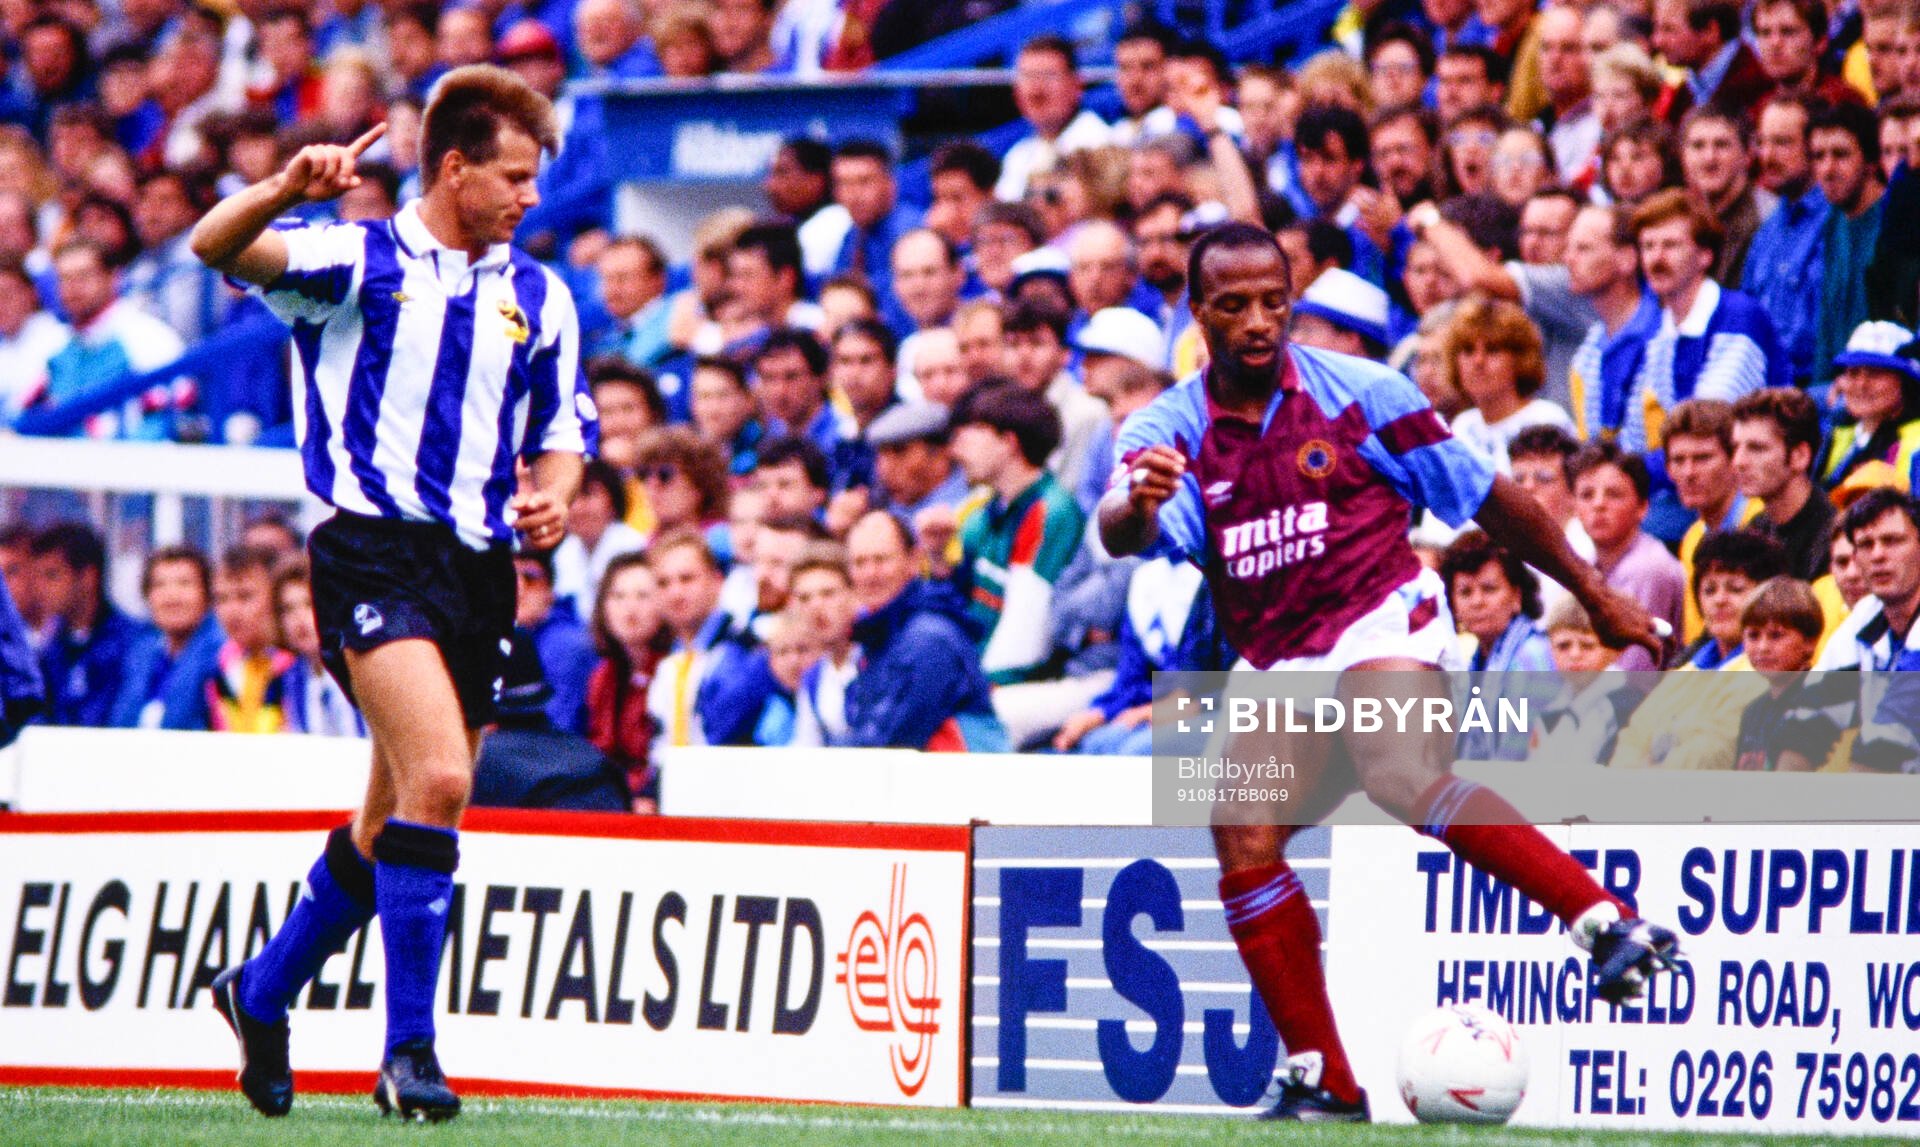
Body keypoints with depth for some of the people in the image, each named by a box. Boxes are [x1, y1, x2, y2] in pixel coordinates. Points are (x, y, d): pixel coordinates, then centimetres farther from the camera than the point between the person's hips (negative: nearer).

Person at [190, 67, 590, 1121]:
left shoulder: (540, 299, 16)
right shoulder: (357, 260, 0)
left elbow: (560, 432, 22)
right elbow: (216, 246, -13)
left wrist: (553, 496, -1)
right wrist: (286, 191, -32)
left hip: (480, 567, 6)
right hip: (374, 550, -6)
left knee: (392, 825, 11)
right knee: (438, 777, -24)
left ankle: (262, 991, 34)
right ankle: (408, 1051, -19)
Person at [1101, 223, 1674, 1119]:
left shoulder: (1359, 394, -4)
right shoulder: (1168, 431, 0)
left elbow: (1491, 500, 5)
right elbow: (1120, 532, -21)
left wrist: (1598, 599, 11)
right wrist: (1135, 503, -47)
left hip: (1383, 618, -4)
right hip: (1275, 666, 4)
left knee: (1399, 774, -33)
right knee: (1243, 842, -12)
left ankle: (1611, 923, -37)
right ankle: (1324, 1084, 0)